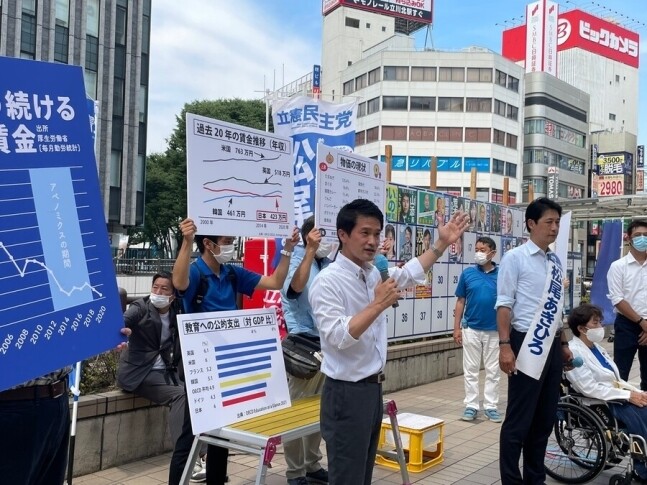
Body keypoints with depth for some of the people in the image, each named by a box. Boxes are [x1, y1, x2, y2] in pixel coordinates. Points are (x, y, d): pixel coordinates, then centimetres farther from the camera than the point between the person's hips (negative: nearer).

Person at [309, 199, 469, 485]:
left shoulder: (374, 274, 5)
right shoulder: (328, 282, -17)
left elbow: (409, 274, 24)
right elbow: (338, 337, -26)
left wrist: (442, 243, 19)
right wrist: (378, 305, -29)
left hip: (373, 387, 8)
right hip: (346, 393, -8)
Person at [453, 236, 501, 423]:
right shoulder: (467, 273, -1)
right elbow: (460, 302, 3)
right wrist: (457, 327, 0)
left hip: (494, 330, 0)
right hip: (471, 329, 0)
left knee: (493, 371, 9)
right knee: (470, 370, 7)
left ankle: (491, 406, 19)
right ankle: (471, 405, 15)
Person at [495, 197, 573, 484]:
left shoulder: (556, 262, 12)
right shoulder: (515, 258, -8)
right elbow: (504, 304, -12)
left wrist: (563, 344, 19)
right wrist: (505, 345, -19)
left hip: (551, 346, 7)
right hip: (527, 345, -7)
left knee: (545, 418, 15)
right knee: (519, 421, 0)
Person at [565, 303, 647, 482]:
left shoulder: (596, 346, 15)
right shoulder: (574, 351, -11)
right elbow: (590, 389, -18)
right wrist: (628, 395, -17)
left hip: (618, 397, 8)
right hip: (603, 403, -8)